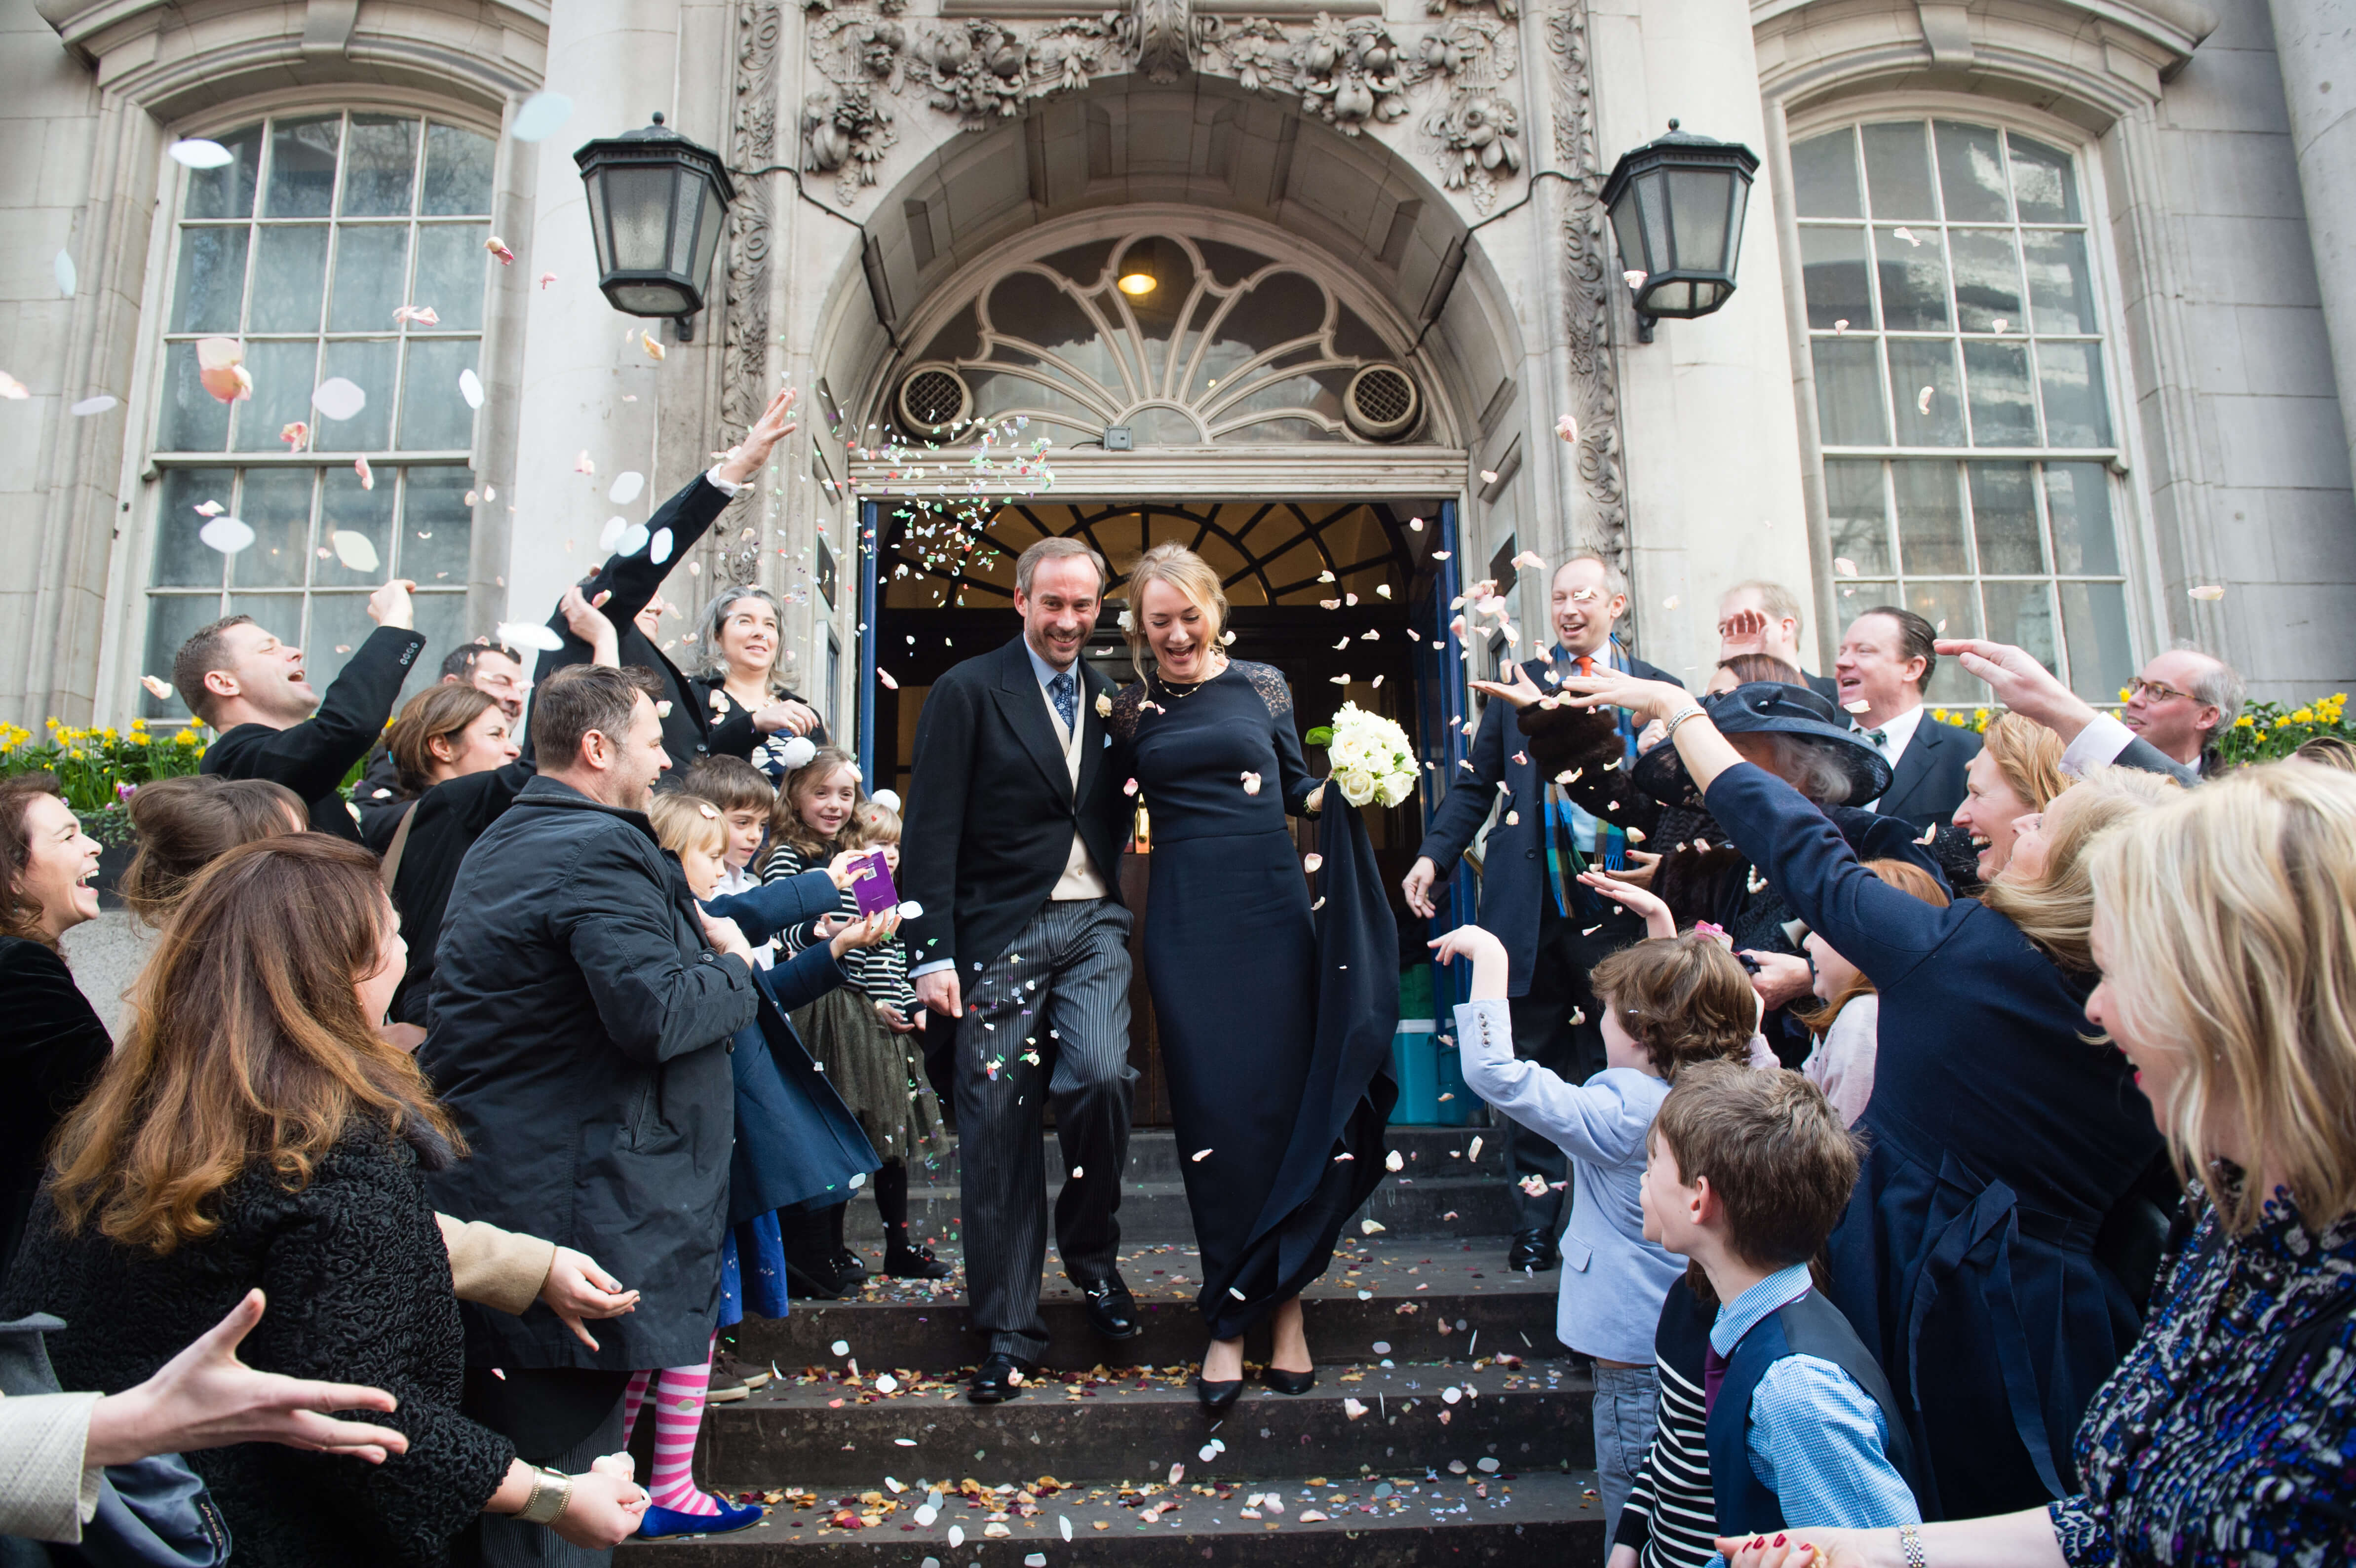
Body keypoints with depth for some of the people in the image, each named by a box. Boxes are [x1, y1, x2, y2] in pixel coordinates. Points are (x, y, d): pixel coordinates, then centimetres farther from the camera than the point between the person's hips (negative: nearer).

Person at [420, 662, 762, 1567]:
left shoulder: (501, 842, 17)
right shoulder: (598, 850, -17)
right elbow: (658, 1012, -27)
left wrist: (694, 941, 8)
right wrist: (733, 966, -8)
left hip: (483, 1184, 10)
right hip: (568, 1212, -10)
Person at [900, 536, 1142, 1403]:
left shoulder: (1108, 700, 14)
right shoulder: (968, 692, 1)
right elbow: (932, 833, -5)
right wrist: (932, 955, -11)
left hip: (1094, 924, 3)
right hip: (1001, 932, -2)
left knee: (1102, 1078, -18)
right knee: (998, 1127, 1)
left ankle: (1090, 1250, 11)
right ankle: (1009, 1332, 16)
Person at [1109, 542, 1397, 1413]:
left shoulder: (1261, 687, 8)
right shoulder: (1132, 709, 8)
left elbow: (1298, 790, 13)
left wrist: (1347, 791, -5)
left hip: (1272, 910, 1)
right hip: (1186, 923, 0)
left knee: (1285, 1101, 0)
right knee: (1213, 1111, 0)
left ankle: (1282, 1307, 12)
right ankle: (1228, 1323, 10)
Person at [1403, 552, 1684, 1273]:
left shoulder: (1657, 689, 7)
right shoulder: (1519, 682, 11)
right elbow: (1476, 784, 10)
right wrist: (1433, 854, -2)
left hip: (1618, 906, -1)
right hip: (1532, 903, 1)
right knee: (1534, 1063, 7)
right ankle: (1535, 1217, 17)